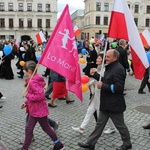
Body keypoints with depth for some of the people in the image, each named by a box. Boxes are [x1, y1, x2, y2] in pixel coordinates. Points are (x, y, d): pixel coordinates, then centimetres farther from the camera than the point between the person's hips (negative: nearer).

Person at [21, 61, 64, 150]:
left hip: (39, 110, -9)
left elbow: (40, 95, -34)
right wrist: (26, 102, 13)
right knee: (28, 129, 15)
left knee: (46, 128, 10)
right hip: (35, 110, 9)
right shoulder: (34, 79, 6)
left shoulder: (33, 82, -26)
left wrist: (27, 95, -22)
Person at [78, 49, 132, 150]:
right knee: (100, 124, 15)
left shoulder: (118, 69, -22)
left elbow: (118, 87, -27)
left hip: (114, 104, -10)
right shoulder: (111, 67, 11)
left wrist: (103, 86, -22)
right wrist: (95, 75, 8)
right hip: (106, 103, 10)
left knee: (120, 125, 11)